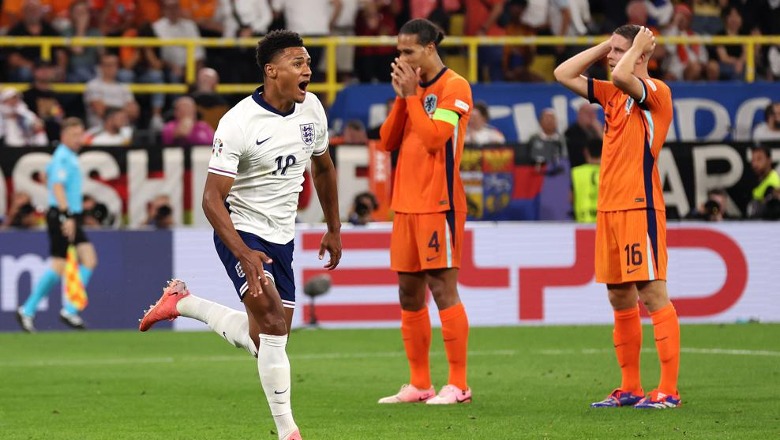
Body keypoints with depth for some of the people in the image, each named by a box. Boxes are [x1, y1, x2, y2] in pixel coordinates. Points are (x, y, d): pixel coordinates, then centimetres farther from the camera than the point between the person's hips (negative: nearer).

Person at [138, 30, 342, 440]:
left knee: (264, 340, 9)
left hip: (281, 238, 7)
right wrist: (244, 255, -31)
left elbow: (323, 167, 19)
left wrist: (334, 229, 21)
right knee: (273, 322, -22)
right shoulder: (238, 124, -21)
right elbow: (212, 198, -21)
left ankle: (181, 303, 30)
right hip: (241, 233, -7)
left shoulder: (312, 109, 0)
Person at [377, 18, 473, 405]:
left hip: (437, 205, -8)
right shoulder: (414, 87, 15)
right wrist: (402, 97, 0)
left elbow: (434, 137, -19)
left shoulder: (454, 87, -8)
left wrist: (412, 95, -12)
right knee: (409, 294, 8)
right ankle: (419, 384, 14)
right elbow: (387, 142, 11)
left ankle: (458, 384, -6)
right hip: (406, 204, 8)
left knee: (442, 288, -9)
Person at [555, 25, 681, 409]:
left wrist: (638, 45, -10)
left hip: (640, 207, -8)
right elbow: (564, 74, 19)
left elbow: (621, 76, -28)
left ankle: (669, 390, -10)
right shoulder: (612, 94, 15)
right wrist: (603, 46, 13)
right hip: (609, 208, 8)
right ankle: (630, 388, 17)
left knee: (652, 294, -9)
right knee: (619, 298, 11)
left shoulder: (656, 92, -8)